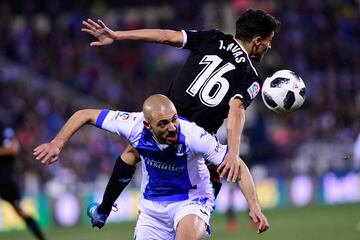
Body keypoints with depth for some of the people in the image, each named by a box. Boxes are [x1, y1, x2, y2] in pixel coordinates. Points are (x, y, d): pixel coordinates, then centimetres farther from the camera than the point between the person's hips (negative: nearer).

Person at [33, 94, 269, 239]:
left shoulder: (192, 135, -31)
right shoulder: (135, 126, -24)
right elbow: (85, 115, -11)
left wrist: (254, 206, -32)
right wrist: (56, 144, -17)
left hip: (191, 199, -3)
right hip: (152, 203, 3)